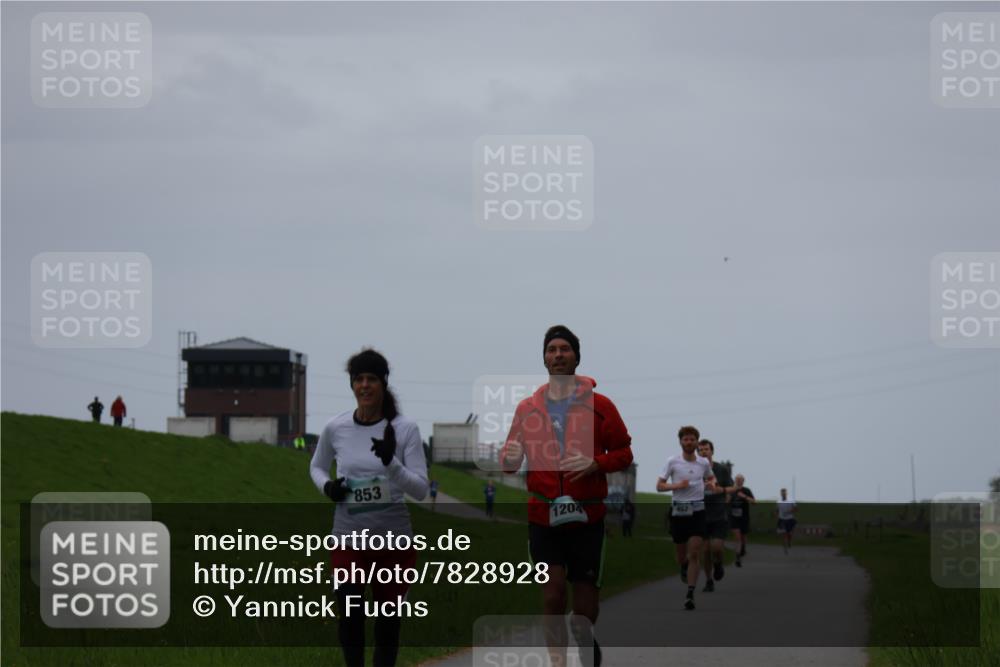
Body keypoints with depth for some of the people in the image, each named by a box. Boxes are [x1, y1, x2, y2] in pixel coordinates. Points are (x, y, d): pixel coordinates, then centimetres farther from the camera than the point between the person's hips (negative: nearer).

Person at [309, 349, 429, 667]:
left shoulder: (405, 429, -8)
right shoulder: (335, 428, -3)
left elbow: (421, 490, -10)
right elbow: (317, 466, 17)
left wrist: (391, 463, -27)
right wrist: (326, 485, -6)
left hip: (394, 540, 0)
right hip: (348, 538, 0)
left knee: (388, 619, 9)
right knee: (349, 617, -10)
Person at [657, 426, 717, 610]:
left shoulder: (704, 462, 4)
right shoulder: (672, 461, -3)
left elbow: (711, 477, 25)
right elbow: (659, 486, -2)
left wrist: (712, 483, 2)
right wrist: (677, 485, -19)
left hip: (697, 510, 0)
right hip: (678, 510, 0)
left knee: (694, 554, -11)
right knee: (681, 556, 8)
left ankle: (690, 595, -10)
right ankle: (684, 567, 46)